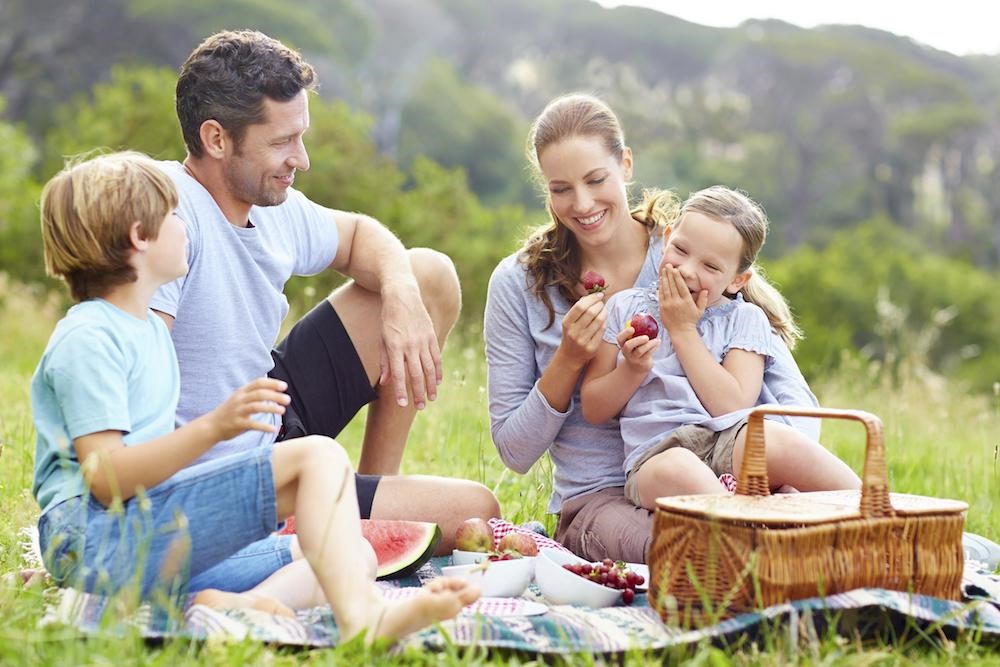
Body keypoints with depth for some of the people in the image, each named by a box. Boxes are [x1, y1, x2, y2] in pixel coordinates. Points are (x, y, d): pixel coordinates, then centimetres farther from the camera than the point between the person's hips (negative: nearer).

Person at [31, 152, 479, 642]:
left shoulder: (149, 328, 24)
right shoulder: (87, 338, -9)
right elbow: (105, 479, -19)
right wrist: (213, 427, -30)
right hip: (95, 538, -10)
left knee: (355, 558, 0)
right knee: (318, 457, -20)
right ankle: (360, 621, -39)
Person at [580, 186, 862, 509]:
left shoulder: (744, 319, 13)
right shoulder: (624, 307, 16)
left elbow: (732, 407, -4)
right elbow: (592, 410, 13)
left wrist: (683, 331, -1)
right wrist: (633, 369, -6)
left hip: (731, 442, 0)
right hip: (655, 455, 0)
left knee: (776, 440, -36)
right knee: (675, 471, -40)